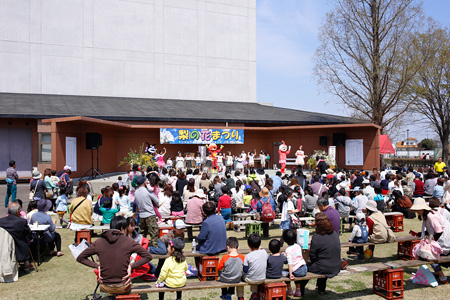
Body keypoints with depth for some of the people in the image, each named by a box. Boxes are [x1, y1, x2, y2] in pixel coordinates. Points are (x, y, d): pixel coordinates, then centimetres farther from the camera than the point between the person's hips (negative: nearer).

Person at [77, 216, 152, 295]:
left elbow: (80, 258, 4)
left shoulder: (98, 242, -5)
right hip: (123, 288, -2)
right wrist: (131, 266, -6)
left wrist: (97, 266, 1)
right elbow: (148, 256, -8)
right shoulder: (128, 241, -10)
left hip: (105, 288, 2)